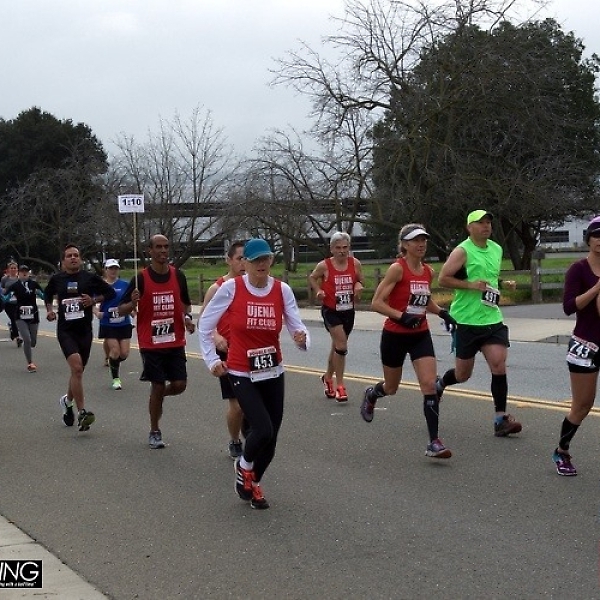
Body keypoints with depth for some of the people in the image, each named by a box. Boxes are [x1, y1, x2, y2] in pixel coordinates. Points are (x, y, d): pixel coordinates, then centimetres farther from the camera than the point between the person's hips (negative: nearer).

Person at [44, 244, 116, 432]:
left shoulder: (90, 278, 1)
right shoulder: (57, 279, 4)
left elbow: (110, 292, 7)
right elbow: (48, 295, 24)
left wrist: (94, 300, -7)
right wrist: (49, 310, 7)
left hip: (85, 330, 2)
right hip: (65, 330, -2)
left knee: (78, 370, 13)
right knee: (76, 367, -21)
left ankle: (67, 400, 44)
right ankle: (81, 413, -21)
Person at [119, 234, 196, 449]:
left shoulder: (178, 276, 4)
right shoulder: (141, 278, -6)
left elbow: (186, 303, 19)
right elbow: (122, 309, -2)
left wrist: (188, 317, -2)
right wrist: (132, 303, -23)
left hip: (175, 342, 3)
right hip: (151, 344, -3)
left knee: (179, 385, -3)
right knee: (157, 386, -1)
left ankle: (159, 396, 32)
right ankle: (154, 432, 16)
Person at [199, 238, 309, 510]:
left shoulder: (282, 290, -6)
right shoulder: (231, 288, -13)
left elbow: (298, 327, -7)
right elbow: (205, 324, -2)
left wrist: (302, 339, -29)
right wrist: (211, 359, -4)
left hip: (273, 372, 4)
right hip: (241, 373, -4)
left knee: (271, 437, 8)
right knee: (263, 429, -19)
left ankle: (254, 483, 36)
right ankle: (244, 466, 15)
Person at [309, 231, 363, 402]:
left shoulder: (355, 263, -4)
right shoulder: (324, 266, -11)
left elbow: (360, 279, 13)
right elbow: (312, 277, 7)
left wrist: (358, 285, -9)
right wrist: (318, 290, -9)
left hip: (348, 311, 4)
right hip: (331, 310, -4)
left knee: (337, 346, 19)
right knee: (341, 345, -17)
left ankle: (328, 377, 42)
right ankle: (339, 386, -7)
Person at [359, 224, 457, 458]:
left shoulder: (429, 271, 4)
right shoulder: (397, 269, -14)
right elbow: (376, 303, -18)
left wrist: (442, 312, 6)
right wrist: (402, 316, -29)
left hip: (420, 335, 4)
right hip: (395, 336, -4)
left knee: (429, 385, -11)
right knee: (391, 388, 14)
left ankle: (434, 443, -10)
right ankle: (371, 395, 51)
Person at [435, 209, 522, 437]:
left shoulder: (497, 249, 12)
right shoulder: (462, 251, -9)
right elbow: (443, 279, -11)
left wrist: (504, 284, 7)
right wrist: (471, 285, -20)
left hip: (492, 318, 5)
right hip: (466, 320, -5)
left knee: (499, 365, -9)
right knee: (463, 374, 6)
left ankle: (501, 419, -5)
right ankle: (439, 384, 40)